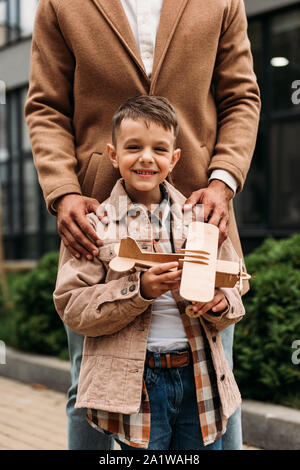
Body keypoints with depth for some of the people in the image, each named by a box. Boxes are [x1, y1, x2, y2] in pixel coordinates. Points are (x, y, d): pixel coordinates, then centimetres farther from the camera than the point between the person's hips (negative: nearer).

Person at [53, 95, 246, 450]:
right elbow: (71, 307, -8)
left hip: (200, 378, 3)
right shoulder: (95, 223, -3)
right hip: (134, 385, -3)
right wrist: (139, 290, -20)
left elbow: (232, 285, 11)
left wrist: (220, 303, -12)